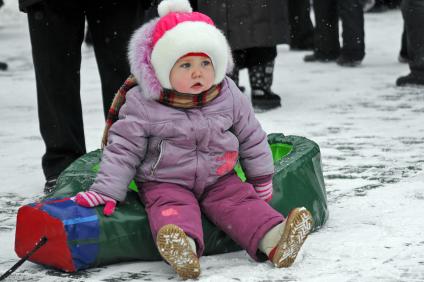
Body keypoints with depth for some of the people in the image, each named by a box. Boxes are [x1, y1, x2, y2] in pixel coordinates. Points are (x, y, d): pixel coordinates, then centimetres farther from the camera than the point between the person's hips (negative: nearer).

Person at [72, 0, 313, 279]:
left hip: (218, 179, 4)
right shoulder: (143, 107, -11)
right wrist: (106, 192, -13)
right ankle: (183, 251, -61)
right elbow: (123, 150, -6)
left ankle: (274, 241, -39)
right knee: (172, 208, -31)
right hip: (165, 183, -4)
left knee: (241, 200, -20)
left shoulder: (229, 97, -2)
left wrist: (261, 178, 18)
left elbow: (251, 138, 11)